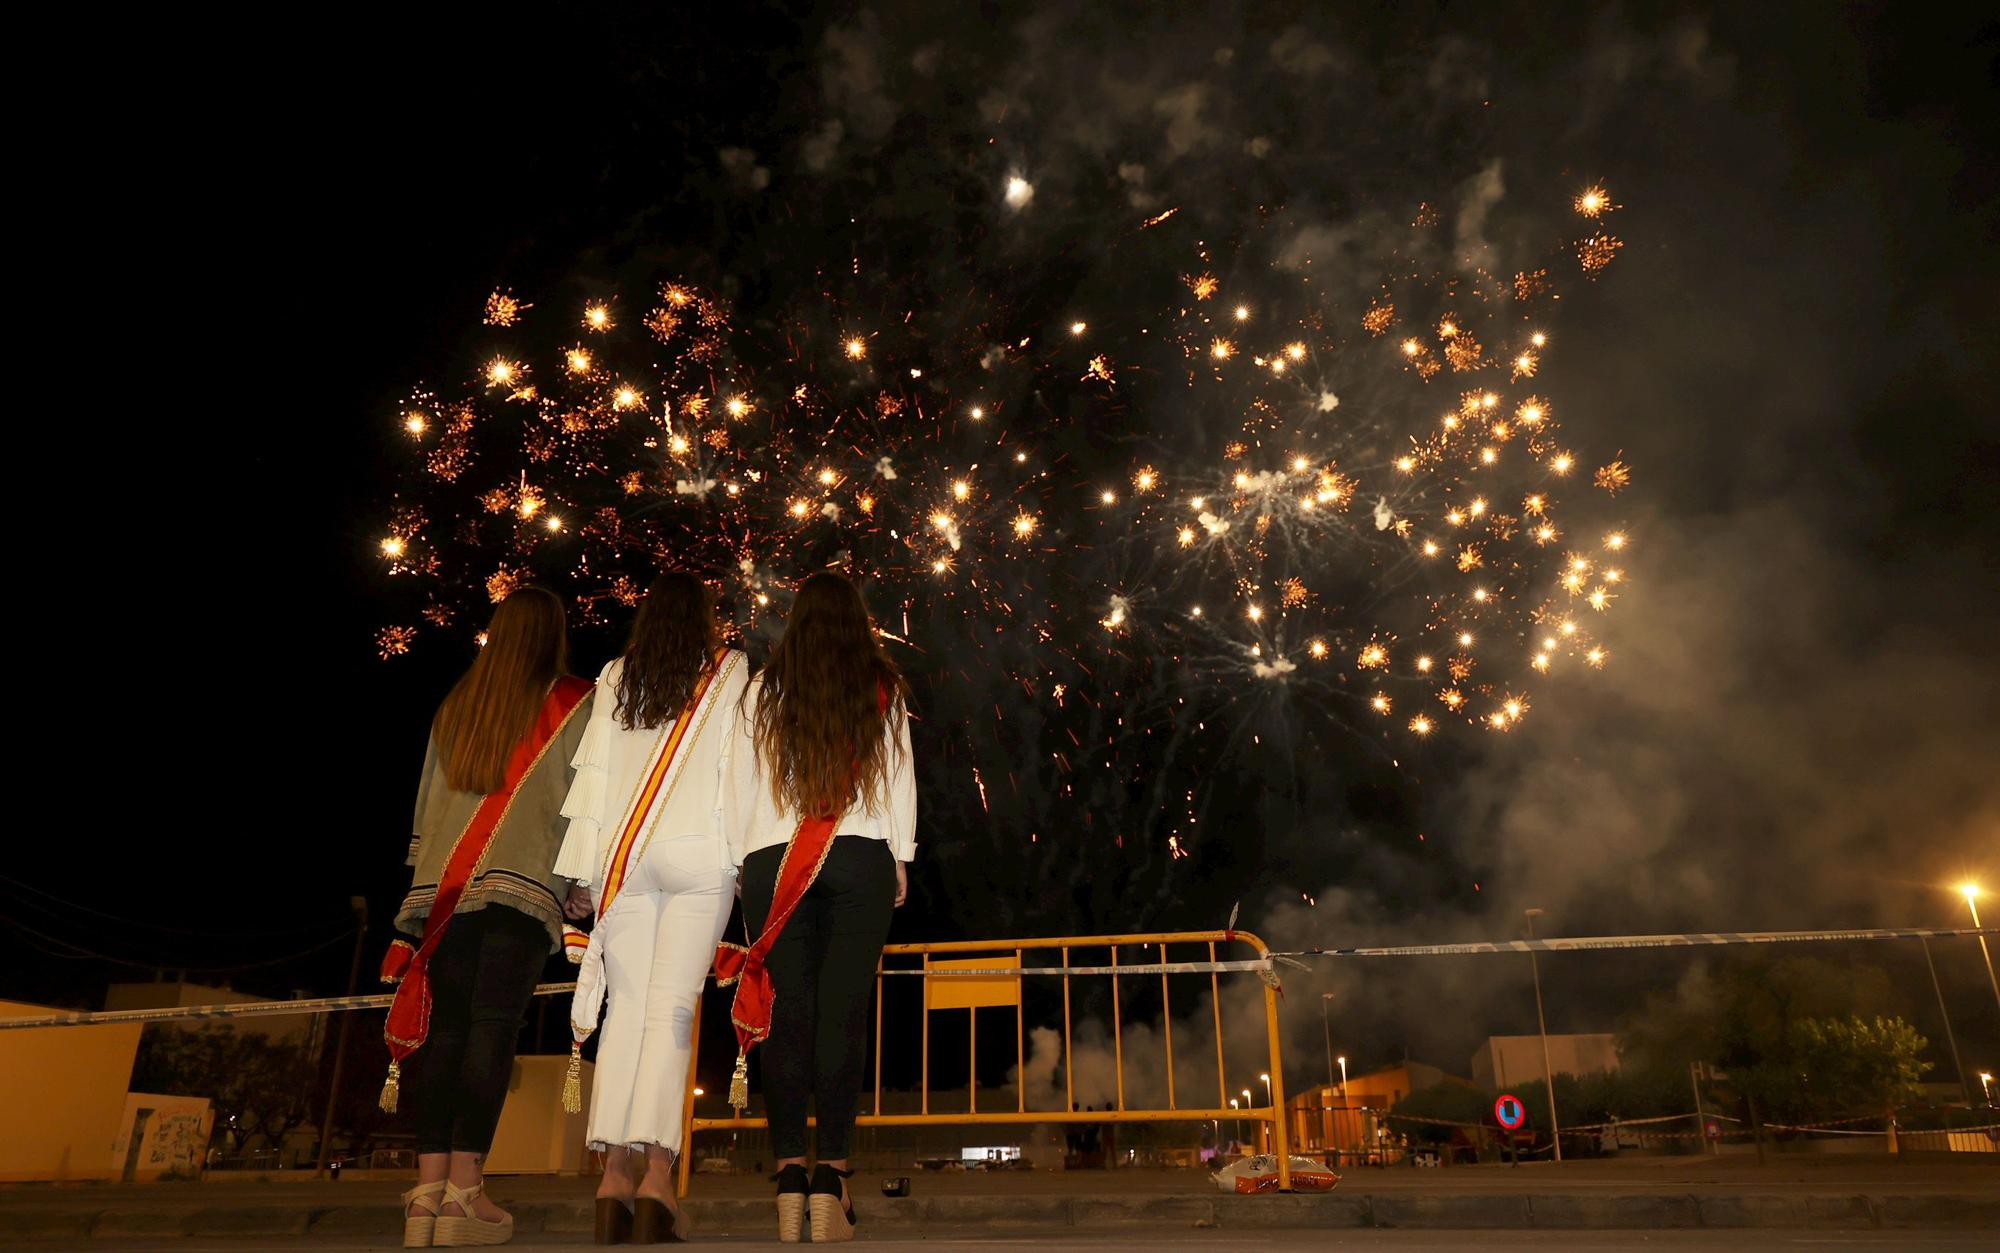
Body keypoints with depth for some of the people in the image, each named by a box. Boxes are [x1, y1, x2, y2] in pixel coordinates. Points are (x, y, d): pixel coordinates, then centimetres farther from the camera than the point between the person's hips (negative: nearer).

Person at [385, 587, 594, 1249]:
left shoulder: (454, 707, 18)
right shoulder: (574, 704, 5)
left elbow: (426, 801, 19)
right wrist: (585, 896, 4)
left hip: (444, 888, 4)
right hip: (525, 887, -4)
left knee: (442, 1032, 5)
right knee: (492, 1030, -5)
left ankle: (428, 1189, 4)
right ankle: (463, 1192, -7)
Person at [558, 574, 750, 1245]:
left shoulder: (617, 676, 15)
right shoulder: (730, 670, 9)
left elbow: (593, 773, 10)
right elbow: (735, 763, 1)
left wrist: (583, 869, 10)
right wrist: (744, 855, 2)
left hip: (623, 855, 3)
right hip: (698, 855, -2)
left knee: (626, 1007, 4)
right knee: (671, 1007, -6)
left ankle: (615, 1170, -2)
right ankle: (657, 1171, -14)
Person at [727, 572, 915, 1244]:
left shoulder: (765, 690, 9)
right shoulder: (883, 689, 8)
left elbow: (741, 781, 9)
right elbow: (900, 776, 8)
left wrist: (740, 859, 14)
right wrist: (900, 855, 14)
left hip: (772, 860, 1)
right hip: (862, 859, -1)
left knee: (787, 1013, 1)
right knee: (843, 1012, -3)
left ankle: (790, 1174, -3)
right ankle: (831, 1176, -7)